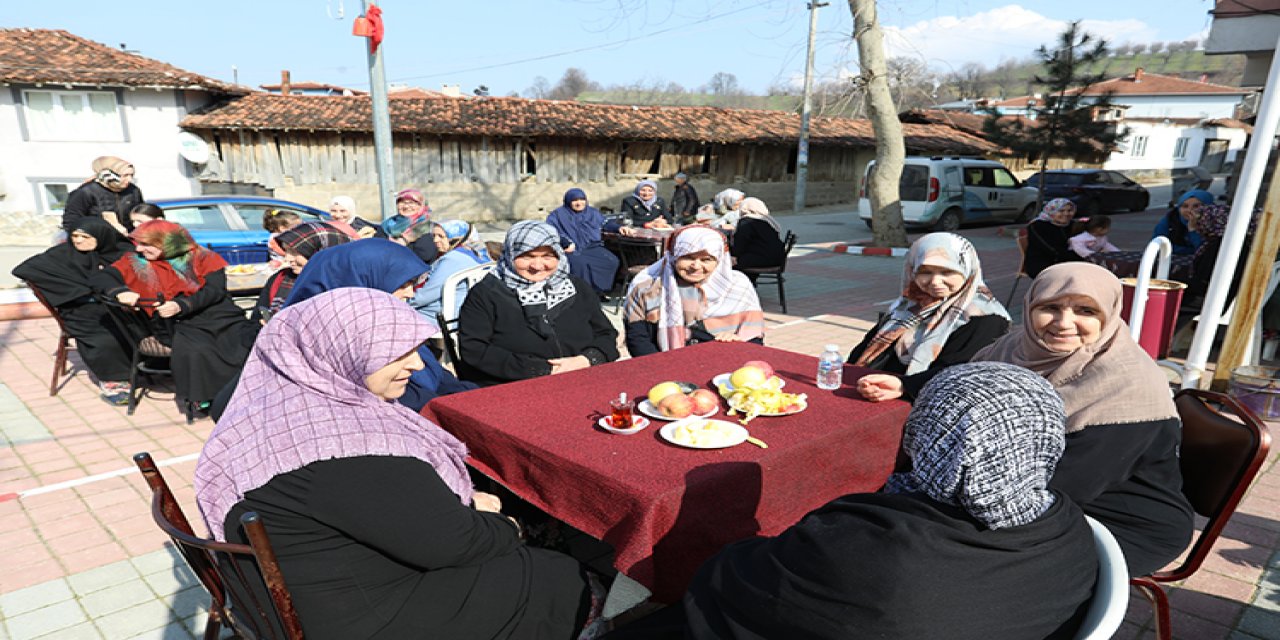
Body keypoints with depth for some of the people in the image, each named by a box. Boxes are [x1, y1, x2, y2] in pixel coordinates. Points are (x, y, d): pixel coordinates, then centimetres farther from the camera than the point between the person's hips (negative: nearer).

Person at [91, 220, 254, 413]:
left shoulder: (201, 257, 6)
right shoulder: (136, 263, 11)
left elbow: (216, 290, -5)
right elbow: (99, 278, 7)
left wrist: (181, 305, -19)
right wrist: (120, 291, -16)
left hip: (221, 316, 0)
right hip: (185, 324, 0)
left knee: (250, 348, -30)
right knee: (195, 352, -36)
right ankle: (202, 398, -16)